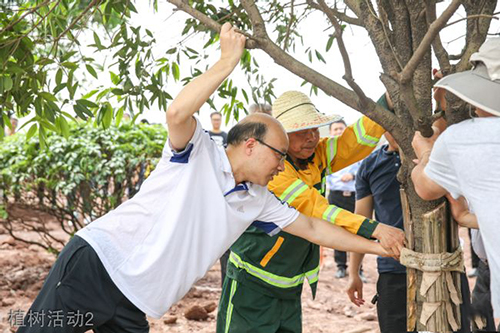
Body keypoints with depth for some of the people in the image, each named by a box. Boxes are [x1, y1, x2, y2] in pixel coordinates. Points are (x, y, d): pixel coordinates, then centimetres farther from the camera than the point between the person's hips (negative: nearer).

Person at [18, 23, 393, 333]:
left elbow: (313, 228, 20)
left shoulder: (257, 202, 14)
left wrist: (377, 246, 18)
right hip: (96, 263, -7)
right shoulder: (197, 154, -5)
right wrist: (228, 62, -20)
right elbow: (177, 113, -26)